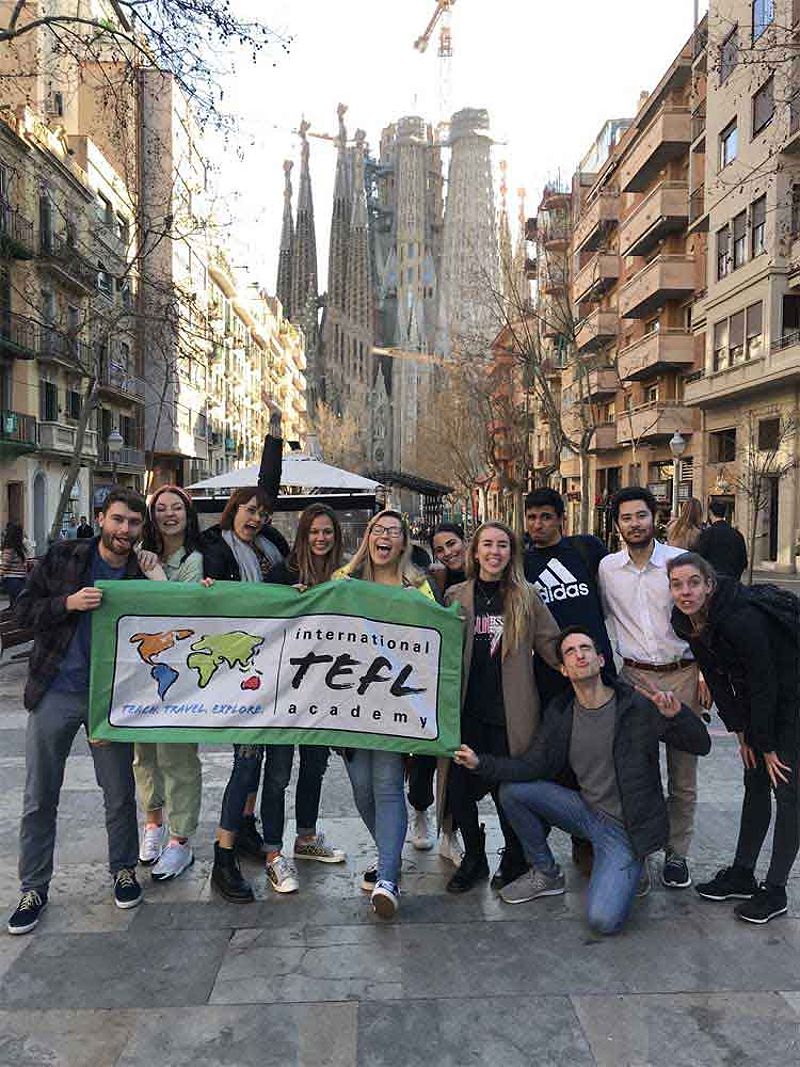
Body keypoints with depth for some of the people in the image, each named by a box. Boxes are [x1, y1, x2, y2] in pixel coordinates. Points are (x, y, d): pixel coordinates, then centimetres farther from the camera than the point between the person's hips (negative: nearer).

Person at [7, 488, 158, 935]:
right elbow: (24, 609, -1)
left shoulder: (144, 574, -2)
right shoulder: (64, 557, -3)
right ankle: (34, 888, 25)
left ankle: (124, 869, 32)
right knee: (40, 798, 9)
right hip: (55, 693, 0)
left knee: (120, 793, 10)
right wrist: (68, 603, -19)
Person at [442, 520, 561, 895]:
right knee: (459, 786, 4)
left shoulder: (527, 597, 4)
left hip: (508, 711, -2)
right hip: (467, 709, 2)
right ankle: (473, 858, 29)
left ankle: (515, 858, 30)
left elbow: (552, 646, 3)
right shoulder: (455, 597, 8)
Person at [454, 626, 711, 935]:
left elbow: (701, 746, -10)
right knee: (511, 790, -12)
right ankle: (545, 874, 9)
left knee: (603, 920, -23)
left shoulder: (638, 705, -13)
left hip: (624, 828, -4)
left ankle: (627, 871, 11)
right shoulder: (559, 713, 1)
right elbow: (534, 766, -4)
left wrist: (677, 715, -31)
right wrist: (481, 763, -17)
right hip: (584, 810, 5)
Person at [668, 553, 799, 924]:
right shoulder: (686, 621, -9)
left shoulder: (741, 618, -32)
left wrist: (766, 745, -16)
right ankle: (742, 875, 22)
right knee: (755, 785, 12)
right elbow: (716, 677, 1)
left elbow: (764, 682, -26)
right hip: (756, 698, 7)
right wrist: (741, 732, 1)